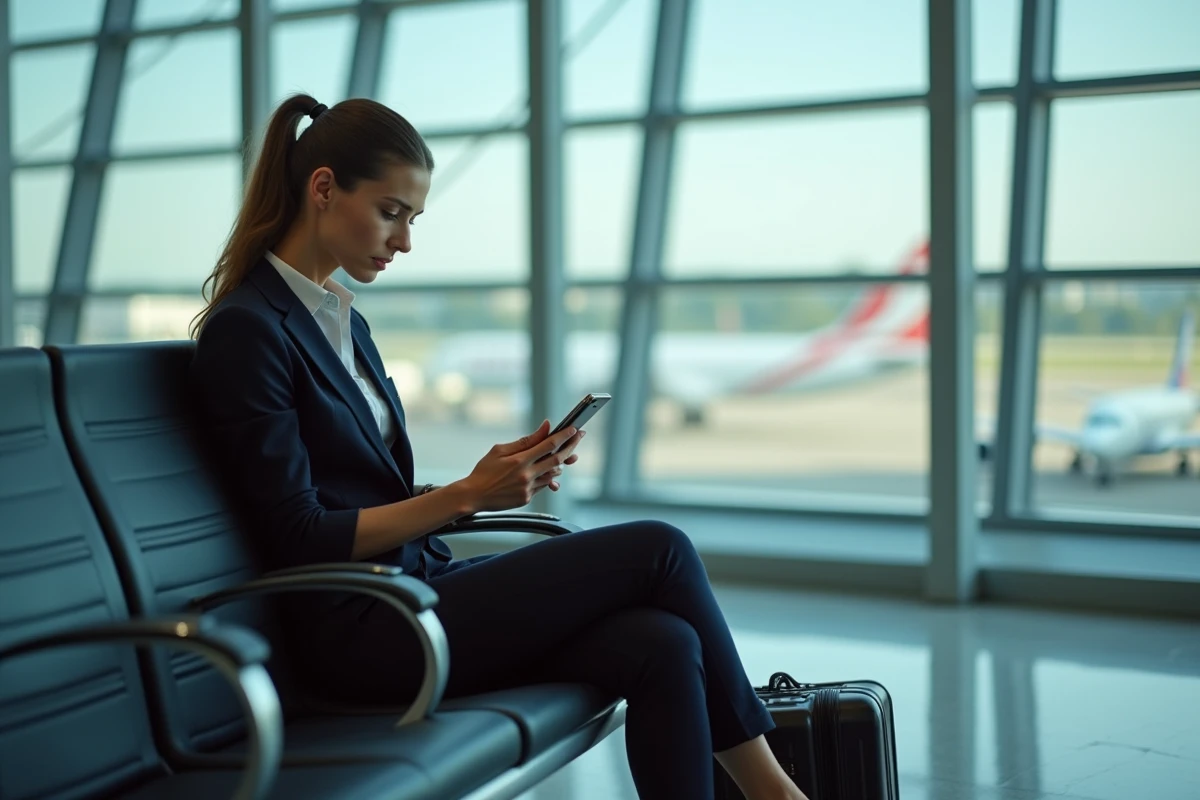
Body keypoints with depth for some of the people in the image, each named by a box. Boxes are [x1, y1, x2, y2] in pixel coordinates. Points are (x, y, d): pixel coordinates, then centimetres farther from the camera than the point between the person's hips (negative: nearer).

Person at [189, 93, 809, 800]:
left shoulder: (342, 318, 16)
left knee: (662, 647, -16)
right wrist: (465, 494, -15)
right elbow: (302, 540, -15)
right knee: (657, 550, -13)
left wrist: (503, 476, 3)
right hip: (361, 630, -8)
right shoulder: (245, 329, -11)